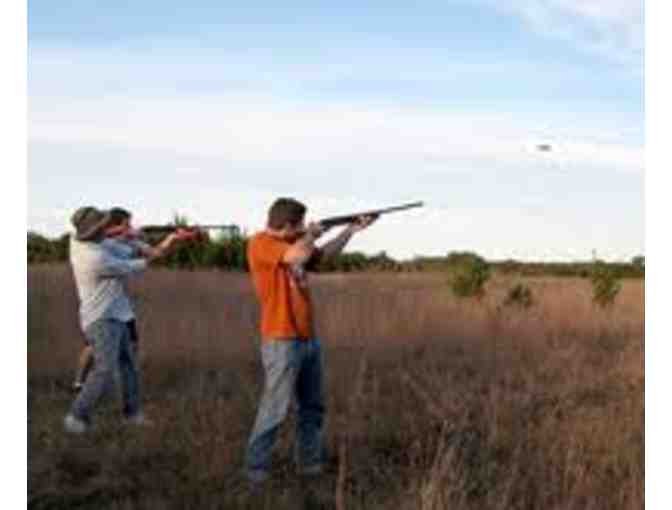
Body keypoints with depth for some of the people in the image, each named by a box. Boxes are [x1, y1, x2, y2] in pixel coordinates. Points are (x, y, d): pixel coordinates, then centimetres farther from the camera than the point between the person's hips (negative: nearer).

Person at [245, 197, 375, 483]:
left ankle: (310, 463, 23)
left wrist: (351, 229, 25)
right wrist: (311, 234, -7)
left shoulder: (292, 244, 13)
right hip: (282, 341, -9)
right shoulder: (260, 243, -13)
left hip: (309, 339, 9)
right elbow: (299, 254, -27)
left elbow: (323, 255, 27)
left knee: (313, 407, 13)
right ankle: (255, 469, 2)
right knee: (275, 410, -6)